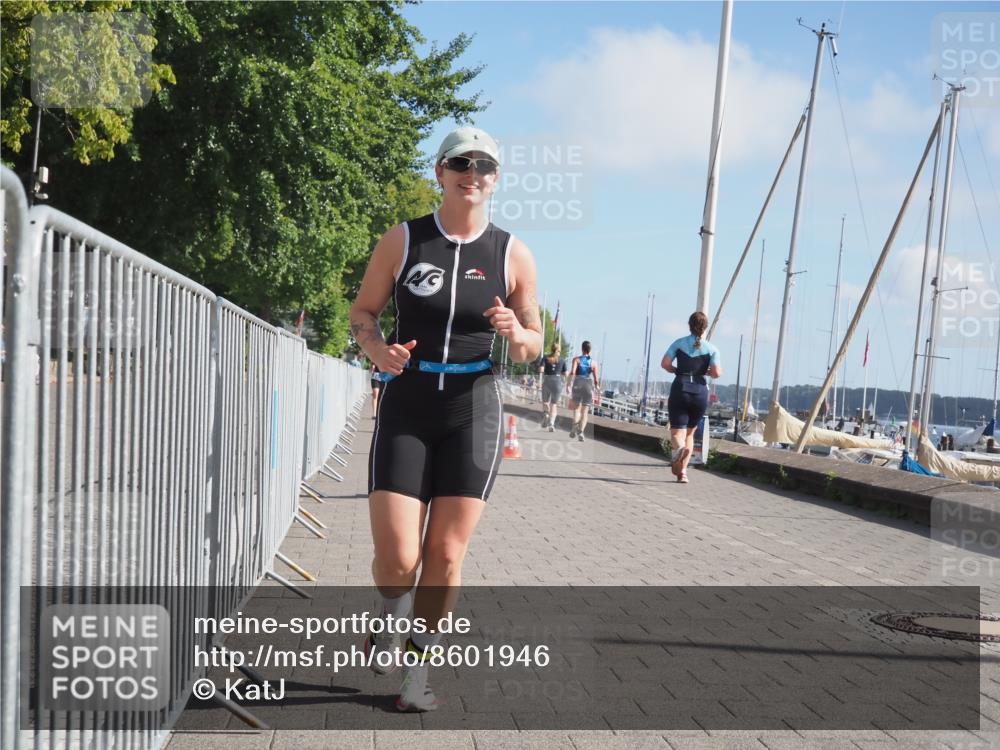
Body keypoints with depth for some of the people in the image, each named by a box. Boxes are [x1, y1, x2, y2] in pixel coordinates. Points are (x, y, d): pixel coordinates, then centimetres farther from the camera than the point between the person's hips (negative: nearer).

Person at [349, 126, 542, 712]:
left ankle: (419, 667, 19)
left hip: (472, 411, 1)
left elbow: (534, 345, 9)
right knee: (396, 557, -8)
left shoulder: (514, 254, 2)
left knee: (446, 553, 0)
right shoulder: (402, 241, 0)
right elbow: (362, 311, 9)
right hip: (405, 408, 0)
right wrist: (376, 346, -13)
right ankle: (394, 611, 28)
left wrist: (516, 334, -15)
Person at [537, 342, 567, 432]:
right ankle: (551, 423, -7)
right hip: (557, 381, 1)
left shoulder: (545, 358, 0)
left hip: (547, 381, -1)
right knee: (553, 404, 7)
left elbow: (541, 370, -11)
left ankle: (545, 413, -15)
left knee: (545, 402, 16)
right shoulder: (562, 360, 3)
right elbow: (565, 373, 5)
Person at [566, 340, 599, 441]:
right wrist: (597, 388, 14)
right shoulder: (593, 362, 4)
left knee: (576, 407, 14)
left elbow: (572, 372, -15)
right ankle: (581, 431, -11)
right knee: (584, 411, 4)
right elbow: (596, 379, 0)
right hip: (589, 387, 1)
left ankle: (575, 424, -14)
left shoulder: (576, 359, 0)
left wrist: (568, 384, -12)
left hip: (577, 386, 0)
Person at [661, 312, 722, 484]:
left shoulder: (679, 343, 2)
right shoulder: (711, 349, 1)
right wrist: (706, 372, 12)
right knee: (690, 432, 16)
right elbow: (717, 373, -9)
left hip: (680, 390, -1)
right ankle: (682, 471, 12)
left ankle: (679, 448, -39)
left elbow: (665, 364, -7)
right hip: (700, 392, 1)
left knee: (677, 432, -4)